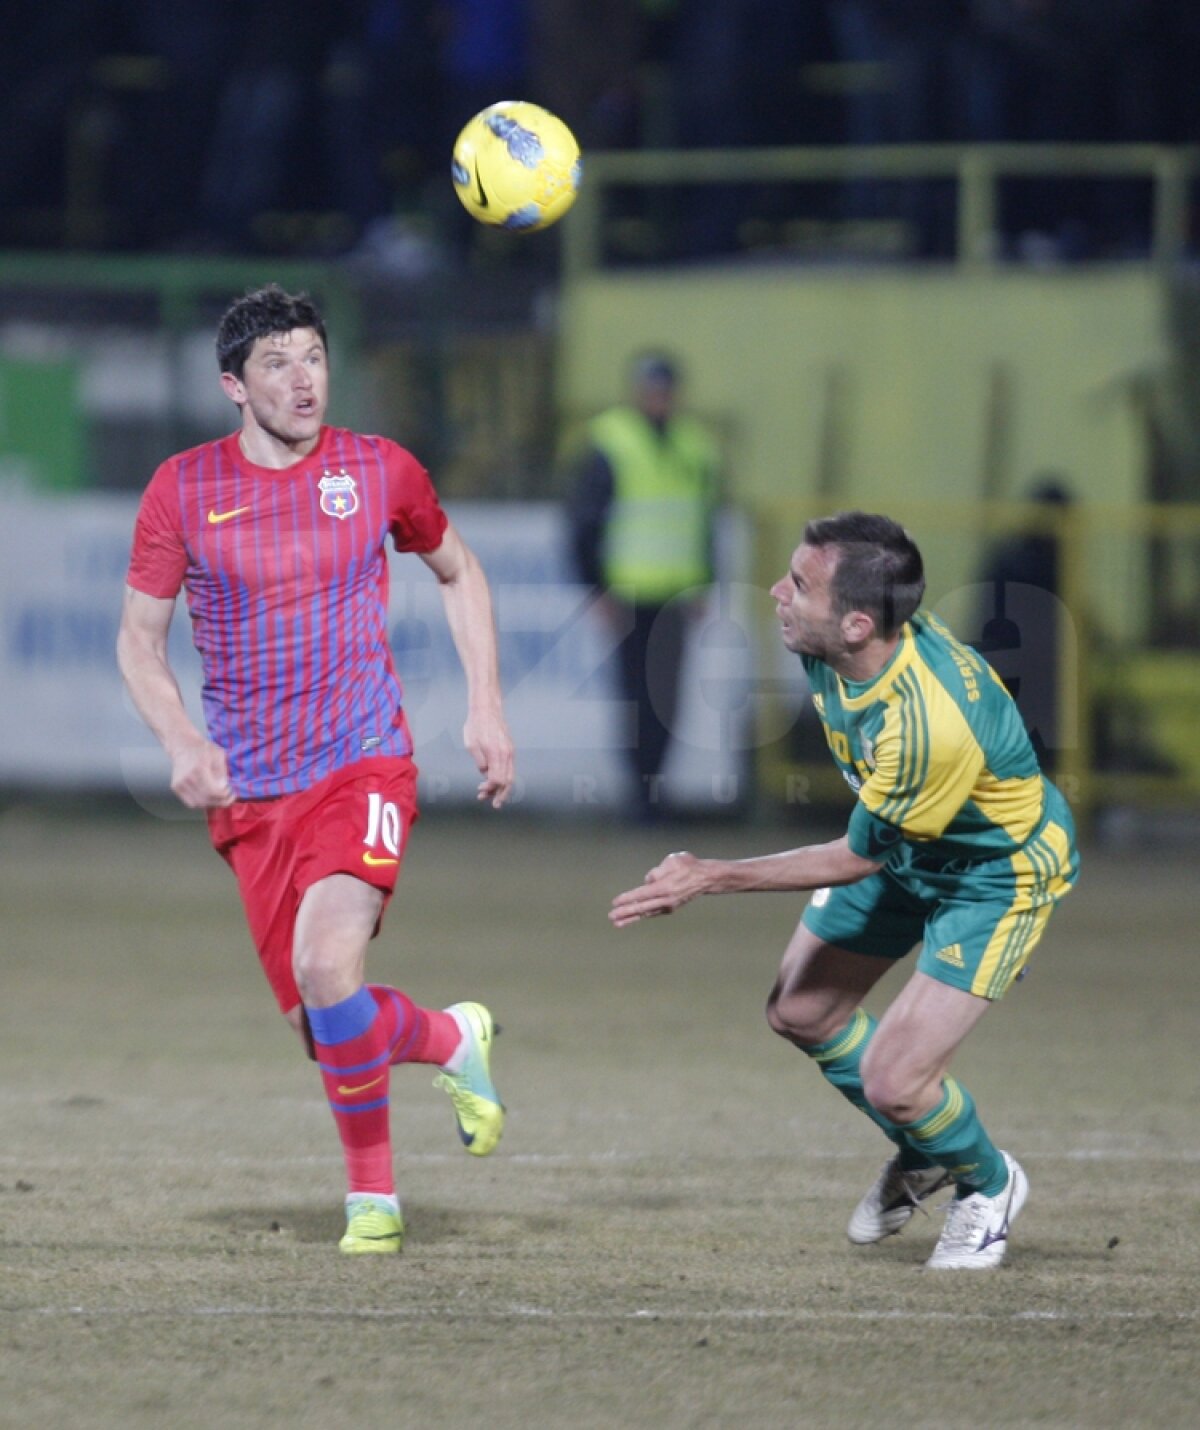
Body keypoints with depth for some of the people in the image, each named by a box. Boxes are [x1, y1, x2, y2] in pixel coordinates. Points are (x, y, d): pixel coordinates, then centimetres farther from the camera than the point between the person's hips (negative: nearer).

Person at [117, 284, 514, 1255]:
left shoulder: (380, 471, 1)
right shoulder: (184, 489, 0)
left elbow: (458, 571, 19)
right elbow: (139, 637, 6)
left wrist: (486, 707, 9)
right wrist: (182, 742, -11)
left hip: (364, 765, -2)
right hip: (249, 792, 2)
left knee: (327, 968, -24)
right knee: (318, 1020, 0)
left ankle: (370, 1194, -2)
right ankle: (452, 1040, 32)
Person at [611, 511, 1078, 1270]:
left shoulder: (929, 723, -42)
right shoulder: (829, 649, -19)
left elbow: (858, 858, -26)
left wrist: (709, 878, -22)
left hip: (995, 872, -8)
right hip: (901, 846, 8)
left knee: (893, 1082, -14)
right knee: (800, 1011, 14)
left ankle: (989, 1185, 20)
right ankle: (922, 1157, 39)